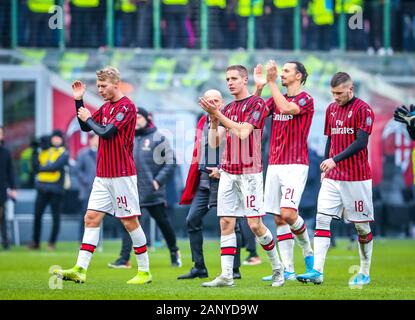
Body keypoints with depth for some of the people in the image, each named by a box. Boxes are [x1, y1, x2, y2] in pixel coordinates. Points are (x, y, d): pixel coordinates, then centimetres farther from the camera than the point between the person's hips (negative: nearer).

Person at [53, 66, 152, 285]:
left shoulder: (126, 107, -12)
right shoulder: (106, 107, 14)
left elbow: (106, 132, -19)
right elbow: (85, 127, 18)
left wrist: (88, 118, -4)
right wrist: (78, 100, 10)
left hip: (122, 175, -8)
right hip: (103, 175, 8)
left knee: (130, 221, -3)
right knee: (91, 218, 1)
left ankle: (144, 271, 6)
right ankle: (80, 270, -3)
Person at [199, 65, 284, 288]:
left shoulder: (256, 103, -4)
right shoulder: (228, 109, 15)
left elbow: (243, 132, -16)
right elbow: (214, 142, 12)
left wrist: (218, 114, -16)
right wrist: (213, 119, -4)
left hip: (249, 172, -6)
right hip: (228, 173, 6)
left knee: (255, 224, -8)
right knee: (226, 223, -2)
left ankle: (277, 267, 10)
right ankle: (226, 276, -4)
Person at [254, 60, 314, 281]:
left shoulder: (305, 99, -5)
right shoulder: (277, 98, 16)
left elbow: (286, 108, -24)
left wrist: (271, 82, -19)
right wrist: (258, 88, -3)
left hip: (295, 165, -7)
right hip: (274, 164, 7)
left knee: (288, 213, -18)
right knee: (279, 219, 3)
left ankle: (307, 251, 7)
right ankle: (287, 269, 5)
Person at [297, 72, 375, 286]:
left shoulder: (363, 109, -9)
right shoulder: (331, 109, 13)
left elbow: (361, 142, -17)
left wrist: (335, 159, -23)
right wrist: (325, 168, 15)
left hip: (357, 177, -6)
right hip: (332, 177, 6)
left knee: (362, 225, 2)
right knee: (322, 219, -5)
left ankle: (365, 274, 12)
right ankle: (317, 271, -9)